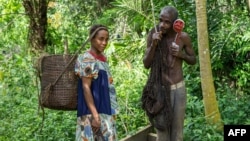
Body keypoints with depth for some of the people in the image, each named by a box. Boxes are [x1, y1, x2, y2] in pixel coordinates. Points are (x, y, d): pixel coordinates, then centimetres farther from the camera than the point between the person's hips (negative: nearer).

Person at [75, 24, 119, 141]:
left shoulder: (103, 58, 11)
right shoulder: (86, 59, -13)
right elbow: (86, 87, -18)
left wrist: (111, 111, 16)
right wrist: (95, 115, -22)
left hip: (105, 110, 8)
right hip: (93, 111, -8)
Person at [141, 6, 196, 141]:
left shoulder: (183, 37, -7)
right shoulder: (153, 34, -8)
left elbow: (193, 60, 7)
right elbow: (146, 64, -6)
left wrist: (182, 55, -14)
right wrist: (153, 45, -21)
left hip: (178, 89, 1)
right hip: (159, 90, 0)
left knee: (177, 130, 9)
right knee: (161, 129, 4)